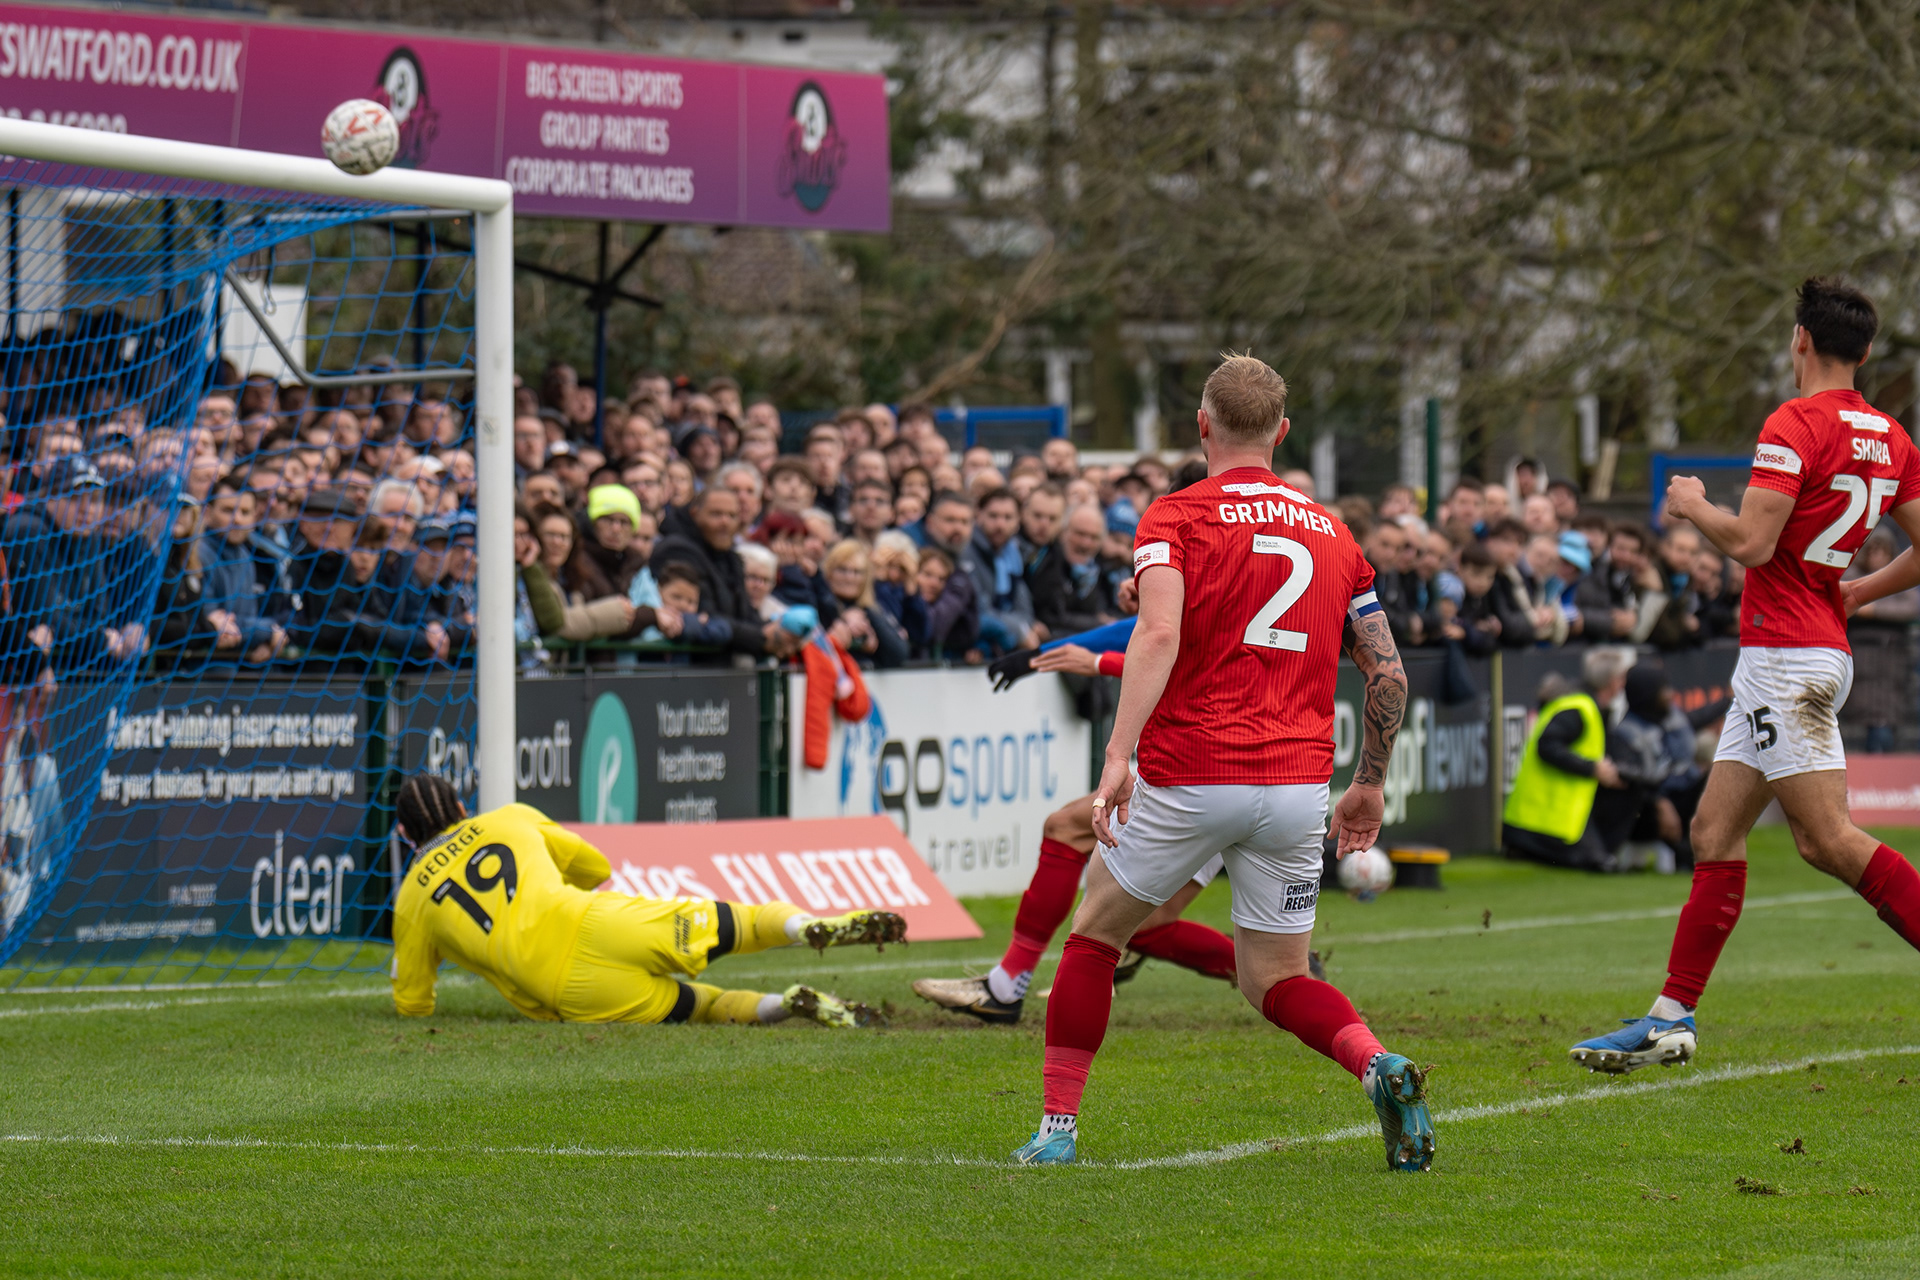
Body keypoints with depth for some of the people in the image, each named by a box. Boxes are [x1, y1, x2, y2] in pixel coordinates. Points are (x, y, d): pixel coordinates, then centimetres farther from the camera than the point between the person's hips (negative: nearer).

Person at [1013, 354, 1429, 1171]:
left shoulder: (1176, 516, -1)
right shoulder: (1331, 531, 14)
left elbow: (1159, 632, -19)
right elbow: (1387, 670, 13)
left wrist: (1118, 754, -27)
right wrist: (1370, 783, 25)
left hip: (1190, 775, -4)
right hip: (1297, 787, 4)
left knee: (1094, 934, 19)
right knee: (1275, 981, 14)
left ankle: (1057, 1127, 16)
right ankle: (1379, 1067, -15)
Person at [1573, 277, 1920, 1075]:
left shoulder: (1795, 426, -13)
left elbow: (1751, 542, -20)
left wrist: (1693, 506, -1)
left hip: (1787, 656, -9)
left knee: (1826, 837, -13)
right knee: (1715, 832, 10)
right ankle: (1673, 1017, 11)